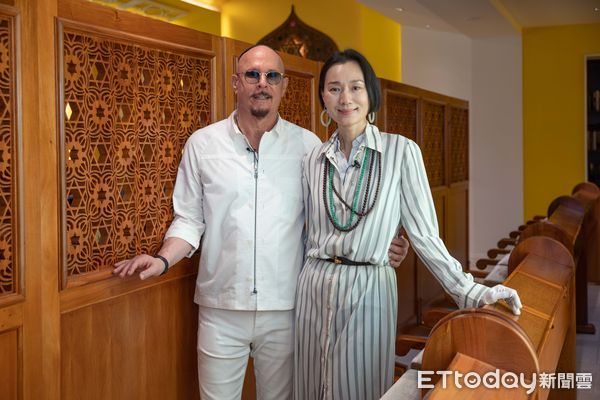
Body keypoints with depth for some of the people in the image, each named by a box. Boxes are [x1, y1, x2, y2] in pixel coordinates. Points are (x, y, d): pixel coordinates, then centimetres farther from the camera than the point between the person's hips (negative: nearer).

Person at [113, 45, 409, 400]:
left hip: (285, 308, 1)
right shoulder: (202, 144, 1)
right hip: (220, 309, 0)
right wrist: (163, 260, -12)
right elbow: (189, 220, 5)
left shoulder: (308, 145, 1)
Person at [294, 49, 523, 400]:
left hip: (368, 289, -4)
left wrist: (469, 291, -14)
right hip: (315, 287, 4)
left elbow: (423, 233, -7)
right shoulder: (314, 160, 6)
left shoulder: (401, 151, -7)